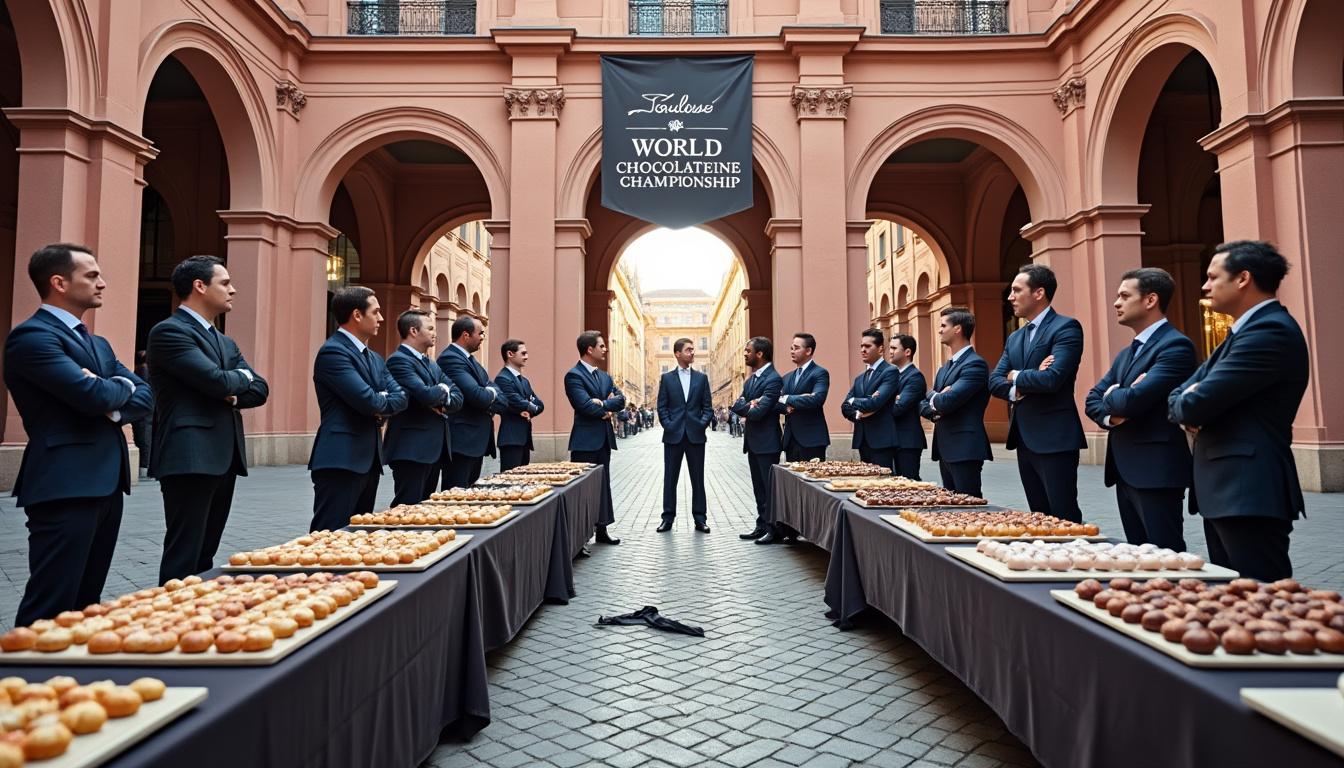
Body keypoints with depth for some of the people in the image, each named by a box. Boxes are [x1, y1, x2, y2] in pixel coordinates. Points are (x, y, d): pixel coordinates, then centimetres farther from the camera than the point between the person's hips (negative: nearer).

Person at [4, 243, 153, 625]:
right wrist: (122, 386, 1)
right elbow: (93, 394, -22)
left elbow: (144, 394, 12)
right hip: (65, 487, -9)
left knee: (86, 603, 16)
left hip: (106, 484, 9)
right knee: (49, 609, -5)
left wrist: (114, 407, -9)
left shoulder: (98, 344, 19)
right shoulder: (32, 335, -10)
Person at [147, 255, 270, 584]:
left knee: (205, 556, 14)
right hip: (190, 458, -9)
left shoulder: (225, 342, 19)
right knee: (184, 559, -5)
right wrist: (241, 378, 1)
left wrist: (232, 393, -8)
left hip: (224, 458, 9)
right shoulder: (169, 331, -8)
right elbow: (216, 380, -20)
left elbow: (259, 389, 12)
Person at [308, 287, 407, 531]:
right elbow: (369, 401, -21)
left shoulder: (375, 358, 17)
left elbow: (401, 396, 9)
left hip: (369, 460, 9)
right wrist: (386, 401, 0)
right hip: (340, 461, -9)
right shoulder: (333, 352, -12)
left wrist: (381, 406, -11)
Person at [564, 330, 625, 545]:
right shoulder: (574, 375, -10)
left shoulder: (604, 376, 16)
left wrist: (603, 404, -13)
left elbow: (620, 399, 6)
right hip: (585, 440, -8)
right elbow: (586, 406, -21)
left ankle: (602, 529, 22)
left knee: (603, 485, 13)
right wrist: (608, 408, -7)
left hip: (604, 439, 8)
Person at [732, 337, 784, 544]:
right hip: (753, 441, 9)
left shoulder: (773, 380, -17)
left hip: (767, 442, -9)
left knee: (770, 486, -2)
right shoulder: (750, 379, 14)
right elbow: (737, 404, 9)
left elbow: (758, 412, -23)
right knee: (759, 488, 15)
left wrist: (744, 409, -4)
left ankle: (774, 529, 5)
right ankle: (762, 526, 23)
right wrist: (749, 405, -12)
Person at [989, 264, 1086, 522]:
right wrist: (1017, 389, -13)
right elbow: (994, 381, 8)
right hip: (1025, 439, 8)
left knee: (1064, 518, -4)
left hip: (1055, 439, -8)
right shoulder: (1014, 338, 16)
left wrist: (1016, 377, -5)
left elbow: (1052, 378, -22)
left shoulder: (1066, 327, -9)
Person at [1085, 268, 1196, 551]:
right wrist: (1111, 415, -8)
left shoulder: (1175, 345, -12)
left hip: (1156, 471, -9)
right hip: (1125, 471, 9)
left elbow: (1134, 399, -24)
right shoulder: (1126, 354, 17)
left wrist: (1111, 396, -2)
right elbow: (1092, 400, 14)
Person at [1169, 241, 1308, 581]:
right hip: (1226, 492, 10)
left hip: (1250, 497, -10)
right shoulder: (1247, 330, 18)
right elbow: (1180, 394, 16)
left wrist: (1185, 406, 2)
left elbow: (1197, 404, -22)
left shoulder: (1271, 330, -15)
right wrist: (1189, 410, -7)